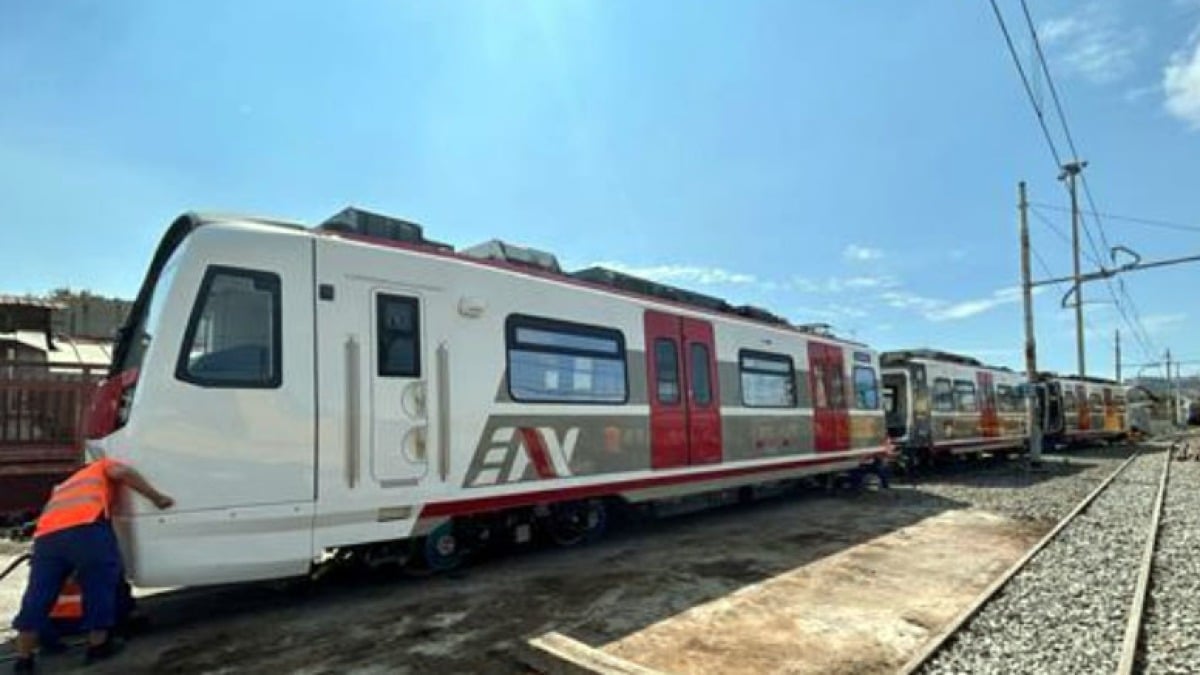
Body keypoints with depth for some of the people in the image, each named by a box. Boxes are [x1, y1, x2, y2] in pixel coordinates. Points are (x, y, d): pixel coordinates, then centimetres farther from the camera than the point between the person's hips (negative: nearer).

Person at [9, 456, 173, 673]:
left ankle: (23, 660, 24)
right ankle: (97, 646, 18)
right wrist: (157, 498, 5)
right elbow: (123, 472, 4)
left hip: (46, 535, 6)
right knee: (100, 586, 9)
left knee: (37, 598, 15)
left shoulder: (63, 486, 45)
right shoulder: (103, 466, 27)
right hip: (86, 527, -6)